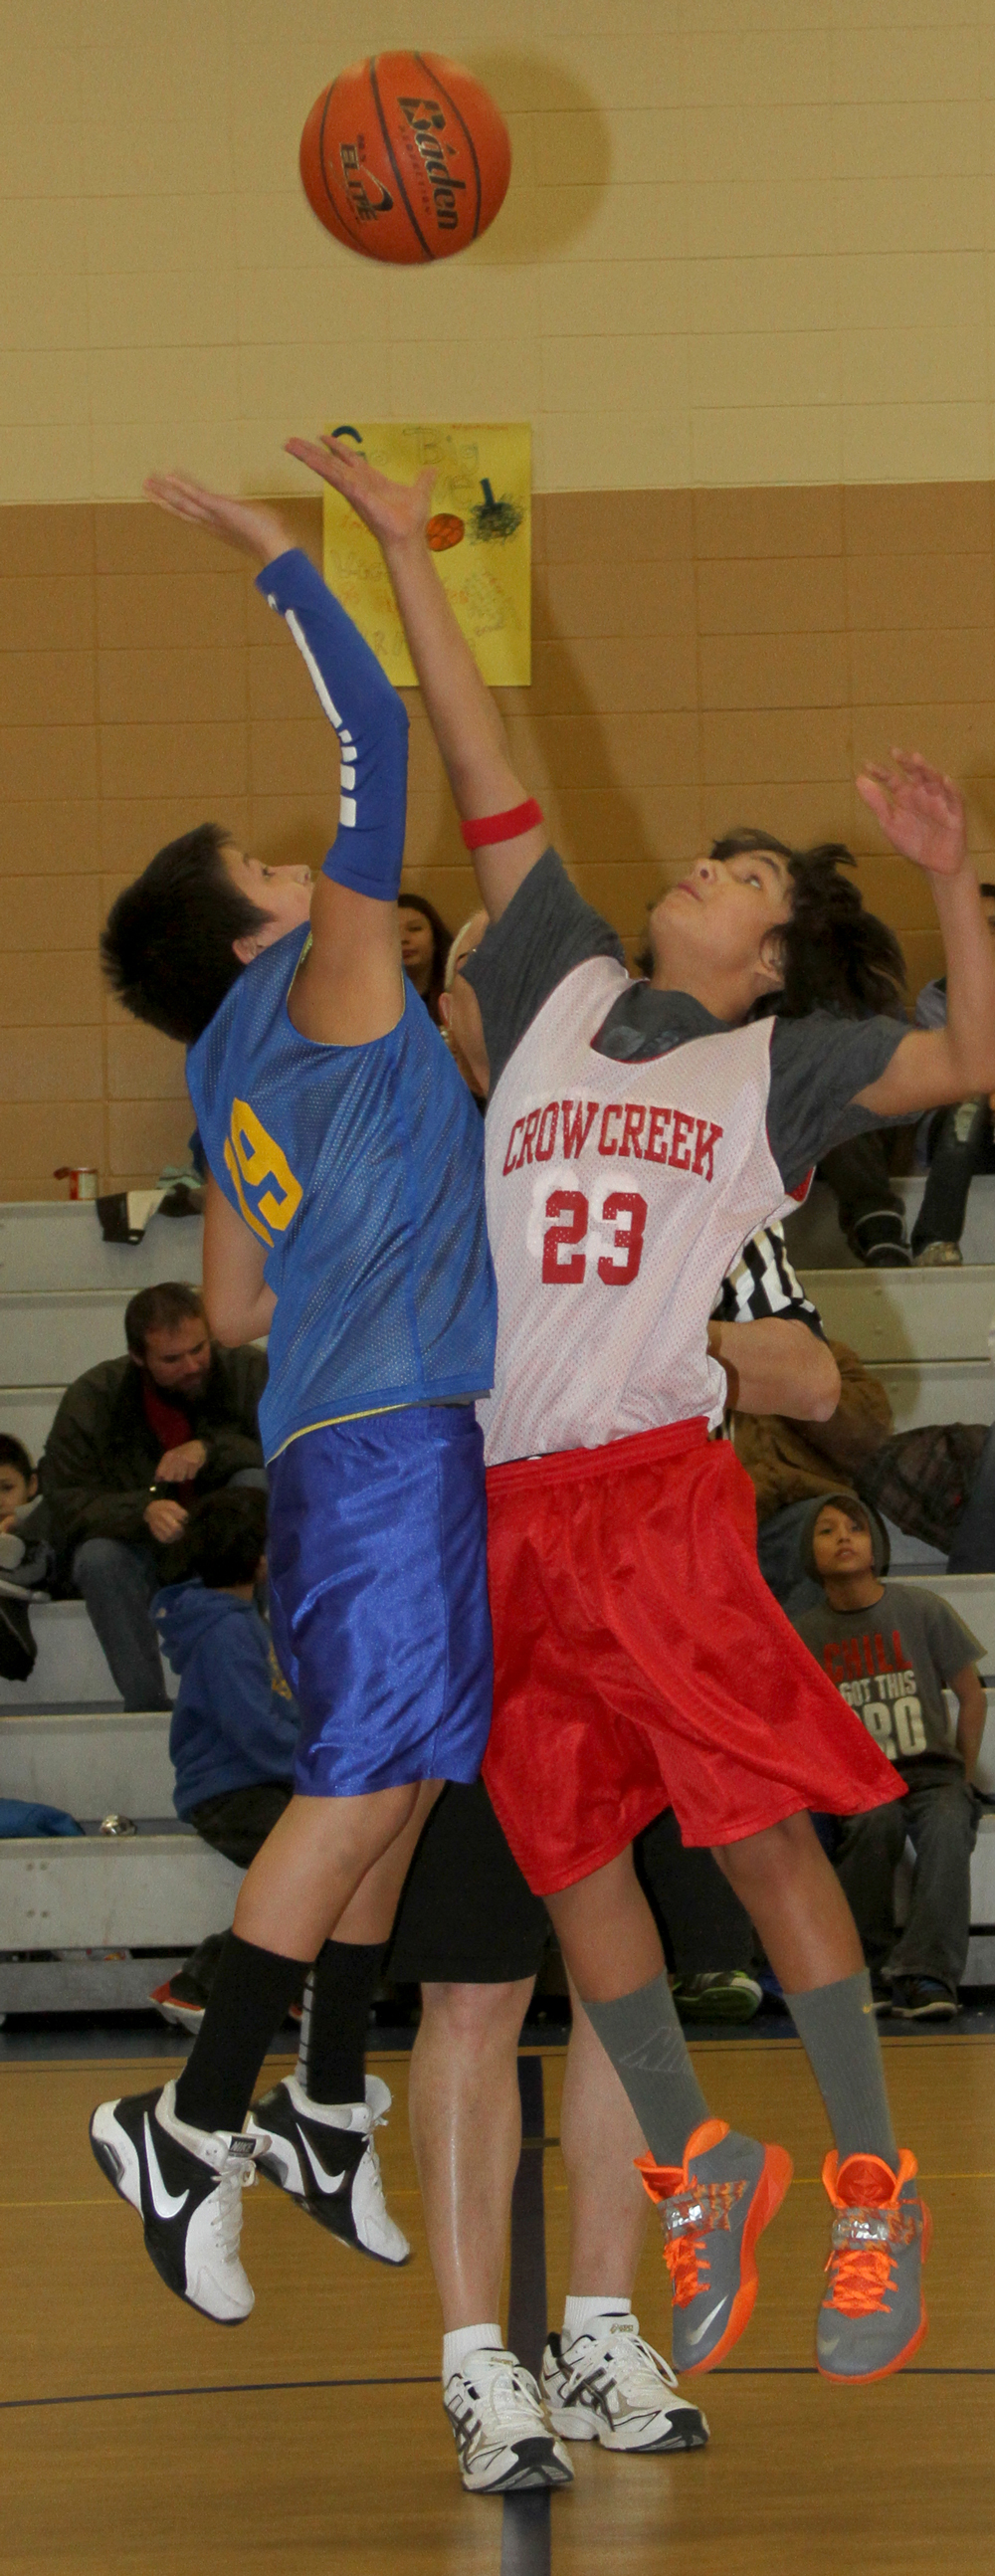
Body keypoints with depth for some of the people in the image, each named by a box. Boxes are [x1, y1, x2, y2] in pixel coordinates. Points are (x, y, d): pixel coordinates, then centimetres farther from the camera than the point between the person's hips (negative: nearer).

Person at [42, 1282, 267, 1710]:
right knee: (98, 1559, -33)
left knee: (255, 1482, -29)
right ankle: (146, 1703, -26)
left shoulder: (250, 1374, -9)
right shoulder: (93, 1398, -10)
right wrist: (143, 1512, -35)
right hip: (145, 1555, -1)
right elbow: (67, 1507, -15)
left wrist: (210, 1451, -30)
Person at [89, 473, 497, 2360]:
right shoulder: (315, 989, -4)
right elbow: (372, 734, -12)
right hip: (390, 1436, -10)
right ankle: (190, 2126, -17)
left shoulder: (240, 1075, 19)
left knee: (390, 1778, 13)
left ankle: (316, 2106, 16)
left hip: (343, 1439, 10)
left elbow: (236, 1307, 26)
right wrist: (277, 554, -6)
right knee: (368, 1772, -14)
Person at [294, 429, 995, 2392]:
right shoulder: (564, 992, 17)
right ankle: (699, 2174, 18)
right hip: (498, 1499, 4)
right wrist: (402, 552, 15)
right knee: (568, 1850, 6)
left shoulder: (780, 1065, 7)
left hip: (659, 1480, -4)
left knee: (762, 1834, -8)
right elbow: (489, 779, 16)